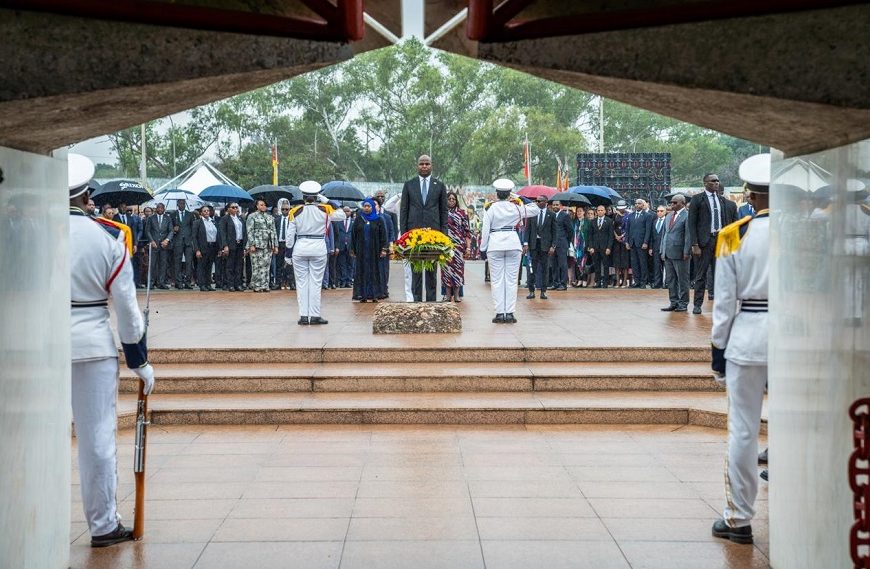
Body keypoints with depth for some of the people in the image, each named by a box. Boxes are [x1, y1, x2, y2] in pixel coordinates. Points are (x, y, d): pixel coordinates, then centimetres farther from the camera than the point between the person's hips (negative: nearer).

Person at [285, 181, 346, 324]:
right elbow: (341, 216, 6)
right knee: (316, 283, 4)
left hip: (300, 248, 1)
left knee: (301, 283, 7)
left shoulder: (295, 212, -1)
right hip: (318, 248, -1)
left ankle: (303, 316, 5)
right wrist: (328, 202, 7)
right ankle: (315, 316, 4)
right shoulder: (324, 210, -4)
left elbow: (290, 234, 0)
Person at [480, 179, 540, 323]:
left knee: (497, 280, 3)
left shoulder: (491, 209, -2)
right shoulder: (516, 208, 2)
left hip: (495, 245, -1)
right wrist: (522, 199, 15)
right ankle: (510, 313, 2)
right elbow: (536, 210, 14)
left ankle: (500, 313, 0)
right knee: (511, 280, 5)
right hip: (513, 243, 1)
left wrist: (483, 248, 3)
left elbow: (485, 230, -3)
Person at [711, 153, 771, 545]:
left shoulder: (735, 236, -3)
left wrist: (718, 345, 7)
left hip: (747, 337, -1)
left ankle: (739, 519, 13)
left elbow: (724, 299, -2)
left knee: (742, 431, 6)